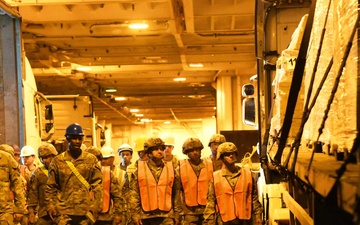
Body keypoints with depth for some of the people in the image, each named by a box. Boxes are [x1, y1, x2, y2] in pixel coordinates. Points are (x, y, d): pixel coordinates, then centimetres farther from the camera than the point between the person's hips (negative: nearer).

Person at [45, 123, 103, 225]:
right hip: (63, 210, 0)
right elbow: (51, 186, 8)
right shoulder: (58, 161, 4)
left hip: (85, 210, 1)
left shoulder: (91, 159, 4)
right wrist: (50, 205, 1)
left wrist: (96, 205, -4)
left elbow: (97, 184, 4)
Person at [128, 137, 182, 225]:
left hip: (167, 217, 1)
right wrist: (135, 214, -4)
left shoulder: (171, 169, 8)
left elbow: (176, 194, 10)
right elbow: (134, 194, 1)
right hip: (146, 217, 0)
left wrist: (177, 214, 7)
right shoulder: (139, 169, 3)